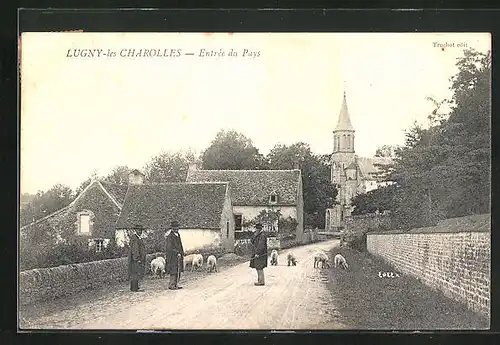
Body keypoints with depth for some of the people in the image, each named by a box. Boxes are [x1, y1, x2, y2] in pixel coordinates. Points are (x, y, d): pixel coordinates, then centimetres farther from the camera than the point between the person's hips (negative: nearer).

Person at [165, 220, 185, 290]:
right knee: (173, 271, -8)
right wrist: (177, 252, -19)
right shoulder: (170, 236, -12)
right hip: (172, 256, -9)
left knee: (178, 271, 9)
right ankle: (171, 285, -3)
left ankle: (176, 284, 15)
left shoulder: (178, 235, 15)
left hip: (178, 256, 9)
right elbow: (169, 247, -17)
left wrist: (182, 253, 19)